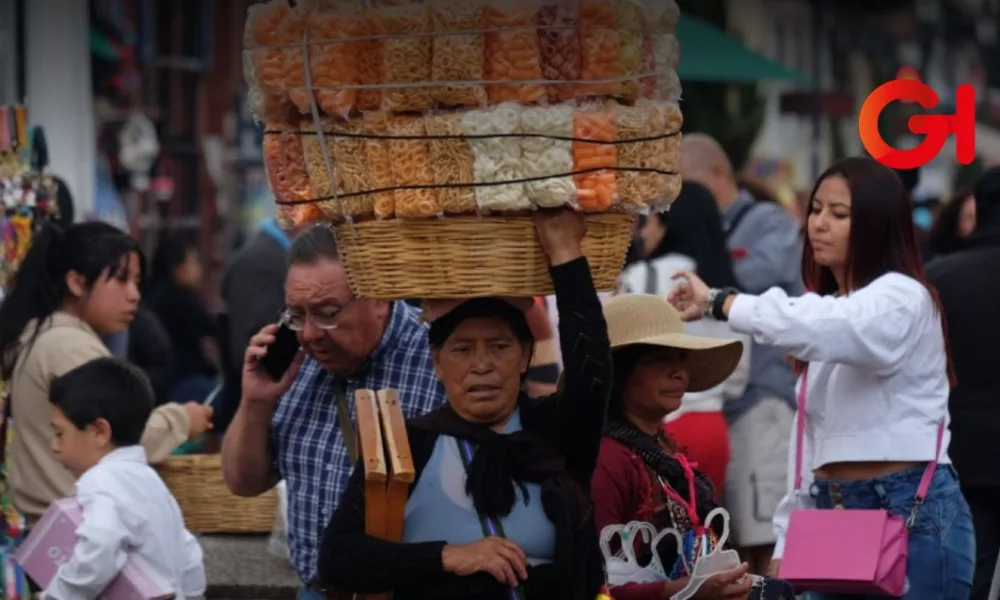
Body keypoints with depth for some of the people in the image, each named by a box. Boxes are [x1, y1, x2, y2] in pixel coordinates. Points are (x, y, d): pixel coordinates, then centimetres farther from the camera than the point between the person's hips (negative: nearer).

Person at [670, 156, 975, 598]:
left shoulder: (902, 298, -10)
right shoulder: (828, 306, 18)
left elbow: (816, 328, -33)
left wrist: (718, 303, -26)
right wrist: (788, 543, 13)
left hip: (912, 516, -8)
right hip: (833, 517, 8)